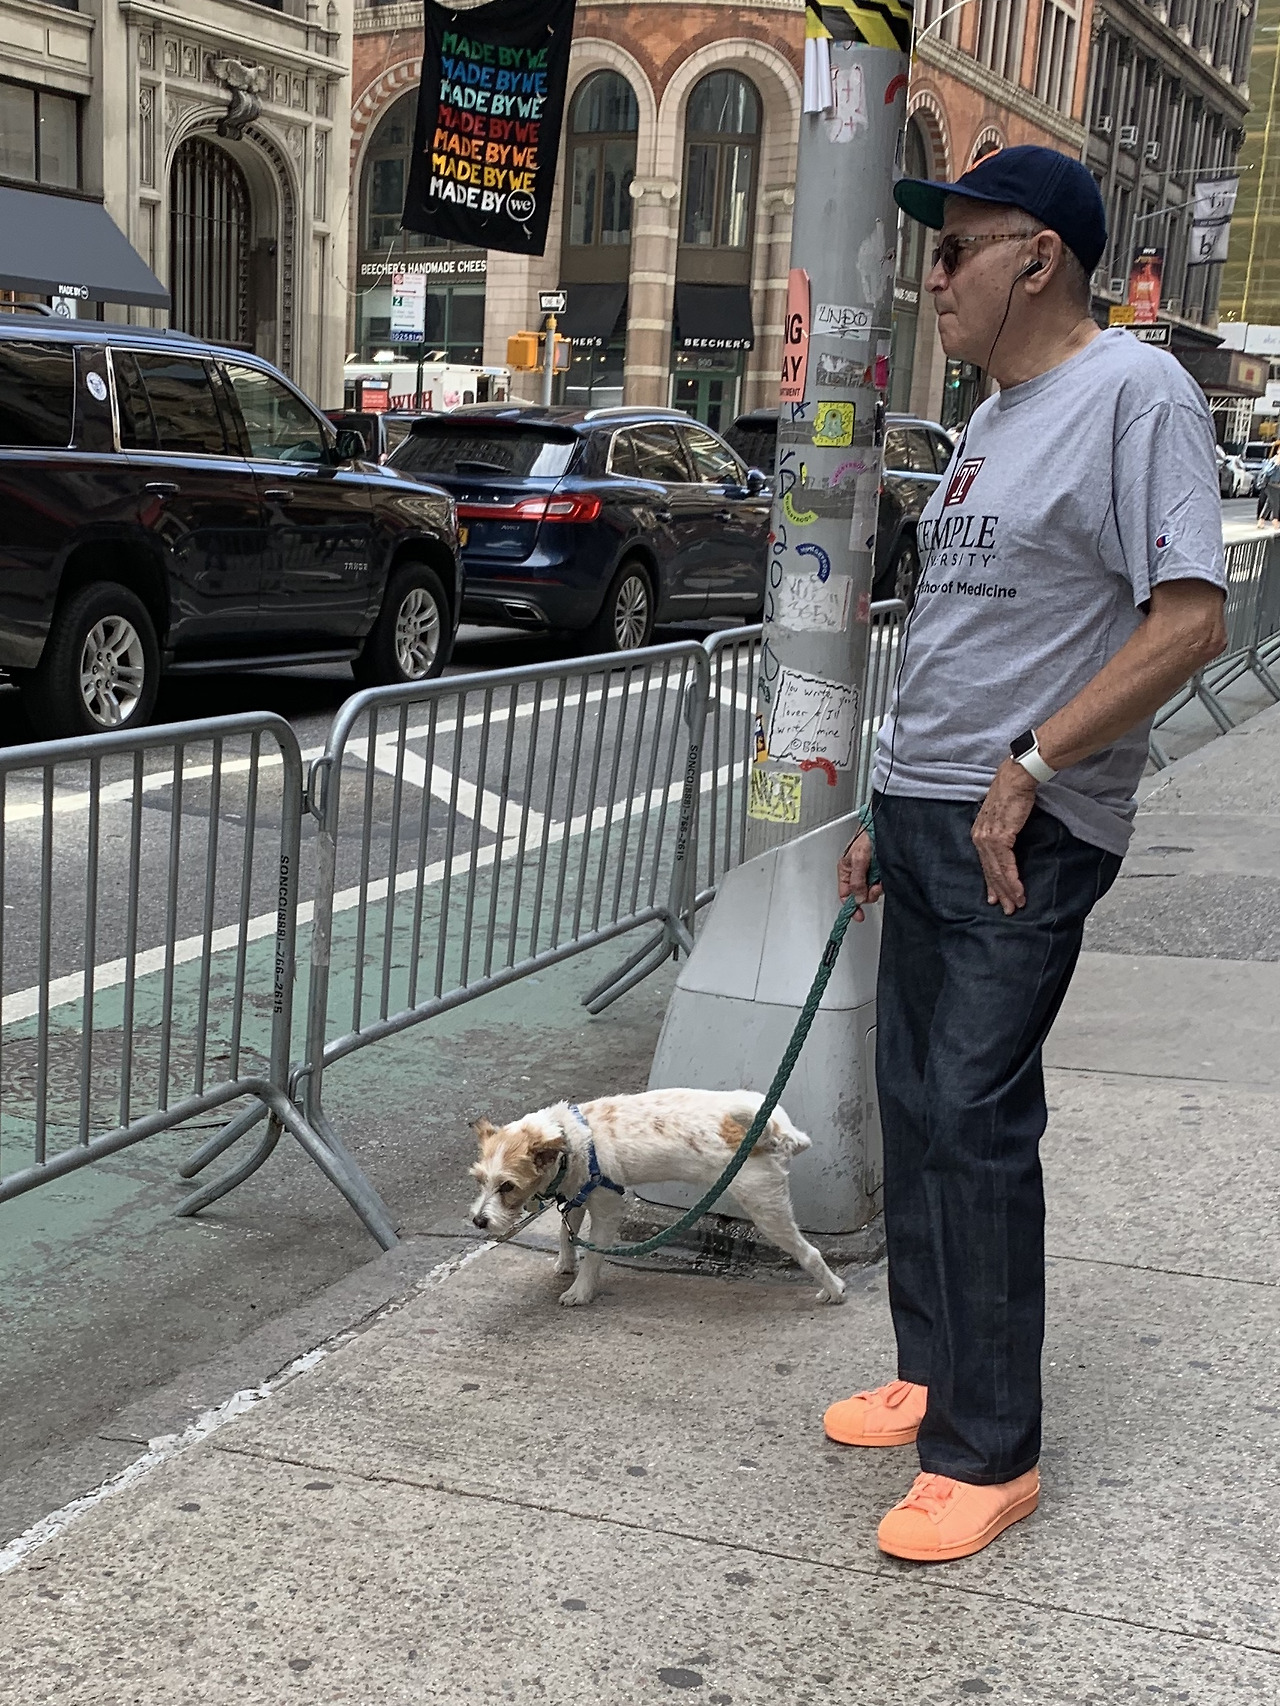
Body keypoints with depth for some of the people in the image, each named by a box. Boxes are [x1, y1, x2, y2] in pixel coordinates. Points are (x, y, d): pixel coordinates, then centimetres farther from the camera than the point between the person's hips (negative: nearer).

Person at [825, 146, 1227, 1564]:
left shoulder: (1135, 393, -11)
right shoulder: (994, 418, 17)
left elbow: (1188, 621, -20)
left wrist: (1027, 770, -21)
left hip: (1025, 836, -9)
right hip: (927, 815, 9)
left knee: (972, 1117, -8)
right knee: (914, 1101, 12)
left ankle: (989, 1454, 3)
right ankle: (933, 1374, 25)